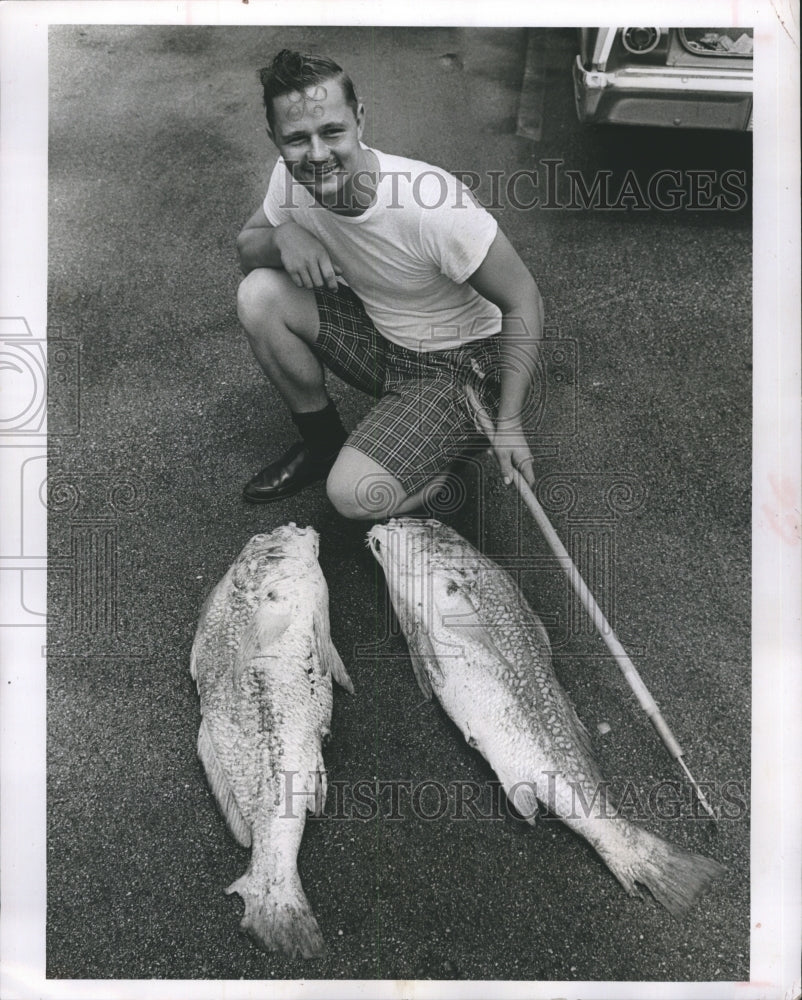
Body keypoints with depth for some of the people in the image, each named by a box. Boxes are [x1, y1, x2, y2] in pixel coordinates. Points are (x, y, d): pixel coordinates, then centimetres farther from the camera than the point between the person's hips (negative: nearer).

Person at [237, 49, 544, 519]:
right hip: (378, 336, 7)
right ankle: (323, 440, 7)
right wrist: (283, 236, -21)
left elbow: (523, 300, -22)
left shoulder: (431, 204, -31)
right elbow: (246, 246, 5)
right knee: (259, 293, -12)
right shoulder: (292, 181, -13)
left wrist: (509, 424, -24)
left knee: (356, 494, -25)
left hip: (459, 363, -6)